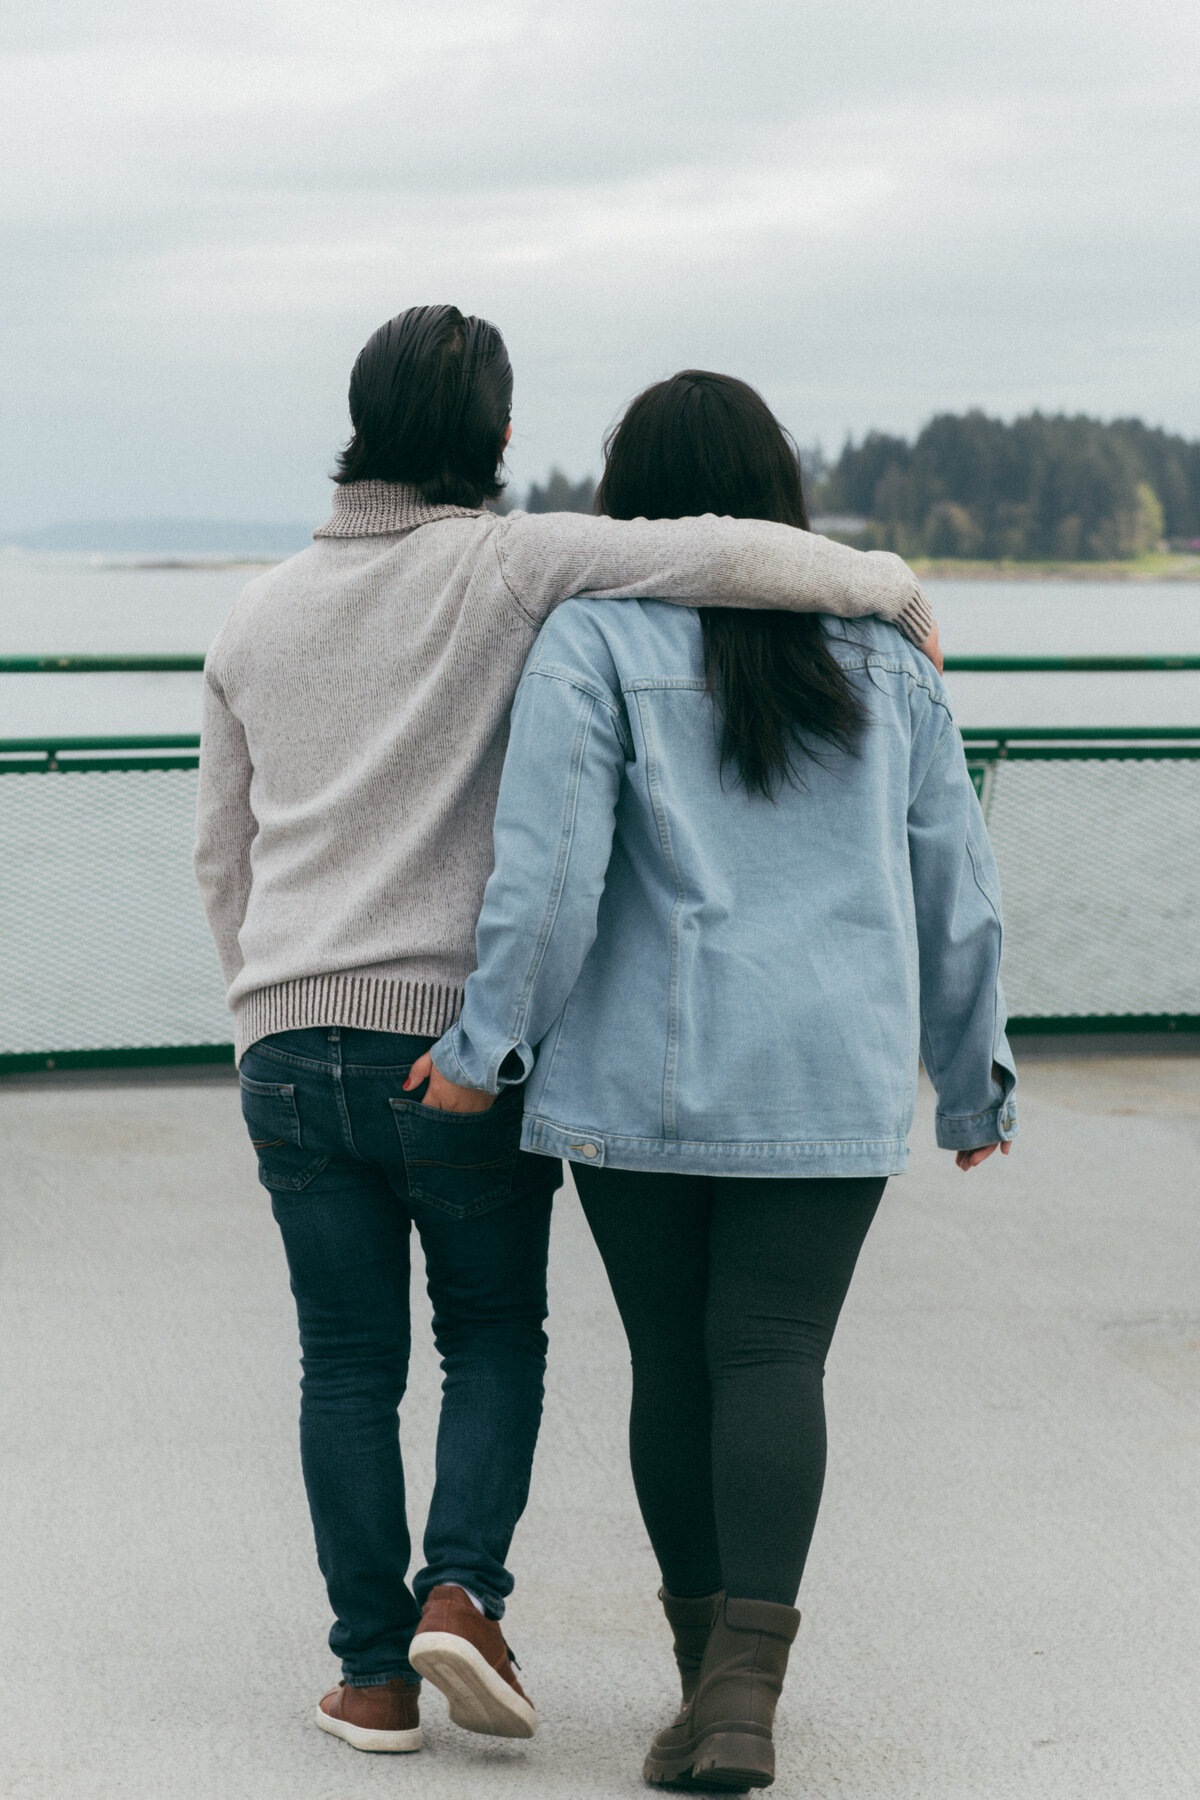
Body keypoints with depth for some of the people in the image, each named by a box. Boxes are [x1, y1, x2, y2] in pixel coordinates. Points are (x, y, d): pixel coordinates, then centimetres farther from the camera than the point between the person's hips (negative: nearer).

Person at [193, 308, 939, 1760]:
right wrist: (893, 590, -2)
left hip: (291, 1043, 3)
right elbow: (726, 557, -19)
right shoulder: (509, 567, -6)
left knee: (348, 1365, 11)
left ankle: (374, 1674, 11)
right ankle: (463, 1594, -4)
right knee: (494, 1337, 14)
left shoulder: (261, 614, 10)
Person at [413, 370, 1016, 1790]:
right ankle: (747, 1685, -16)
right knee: (773, 1352, 0)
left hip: (646, 1074, -2)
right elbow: (956, 891, 12)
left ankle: (708, 1676, 15)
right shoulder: (883, 658, 10)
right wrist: (974, 1081, 20)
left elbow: (547, 868, -11)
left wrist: (490, 1040, -2)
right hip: (832, 1078, 2)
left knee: (672, 1362, 9)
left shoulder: (592, 642, -2)